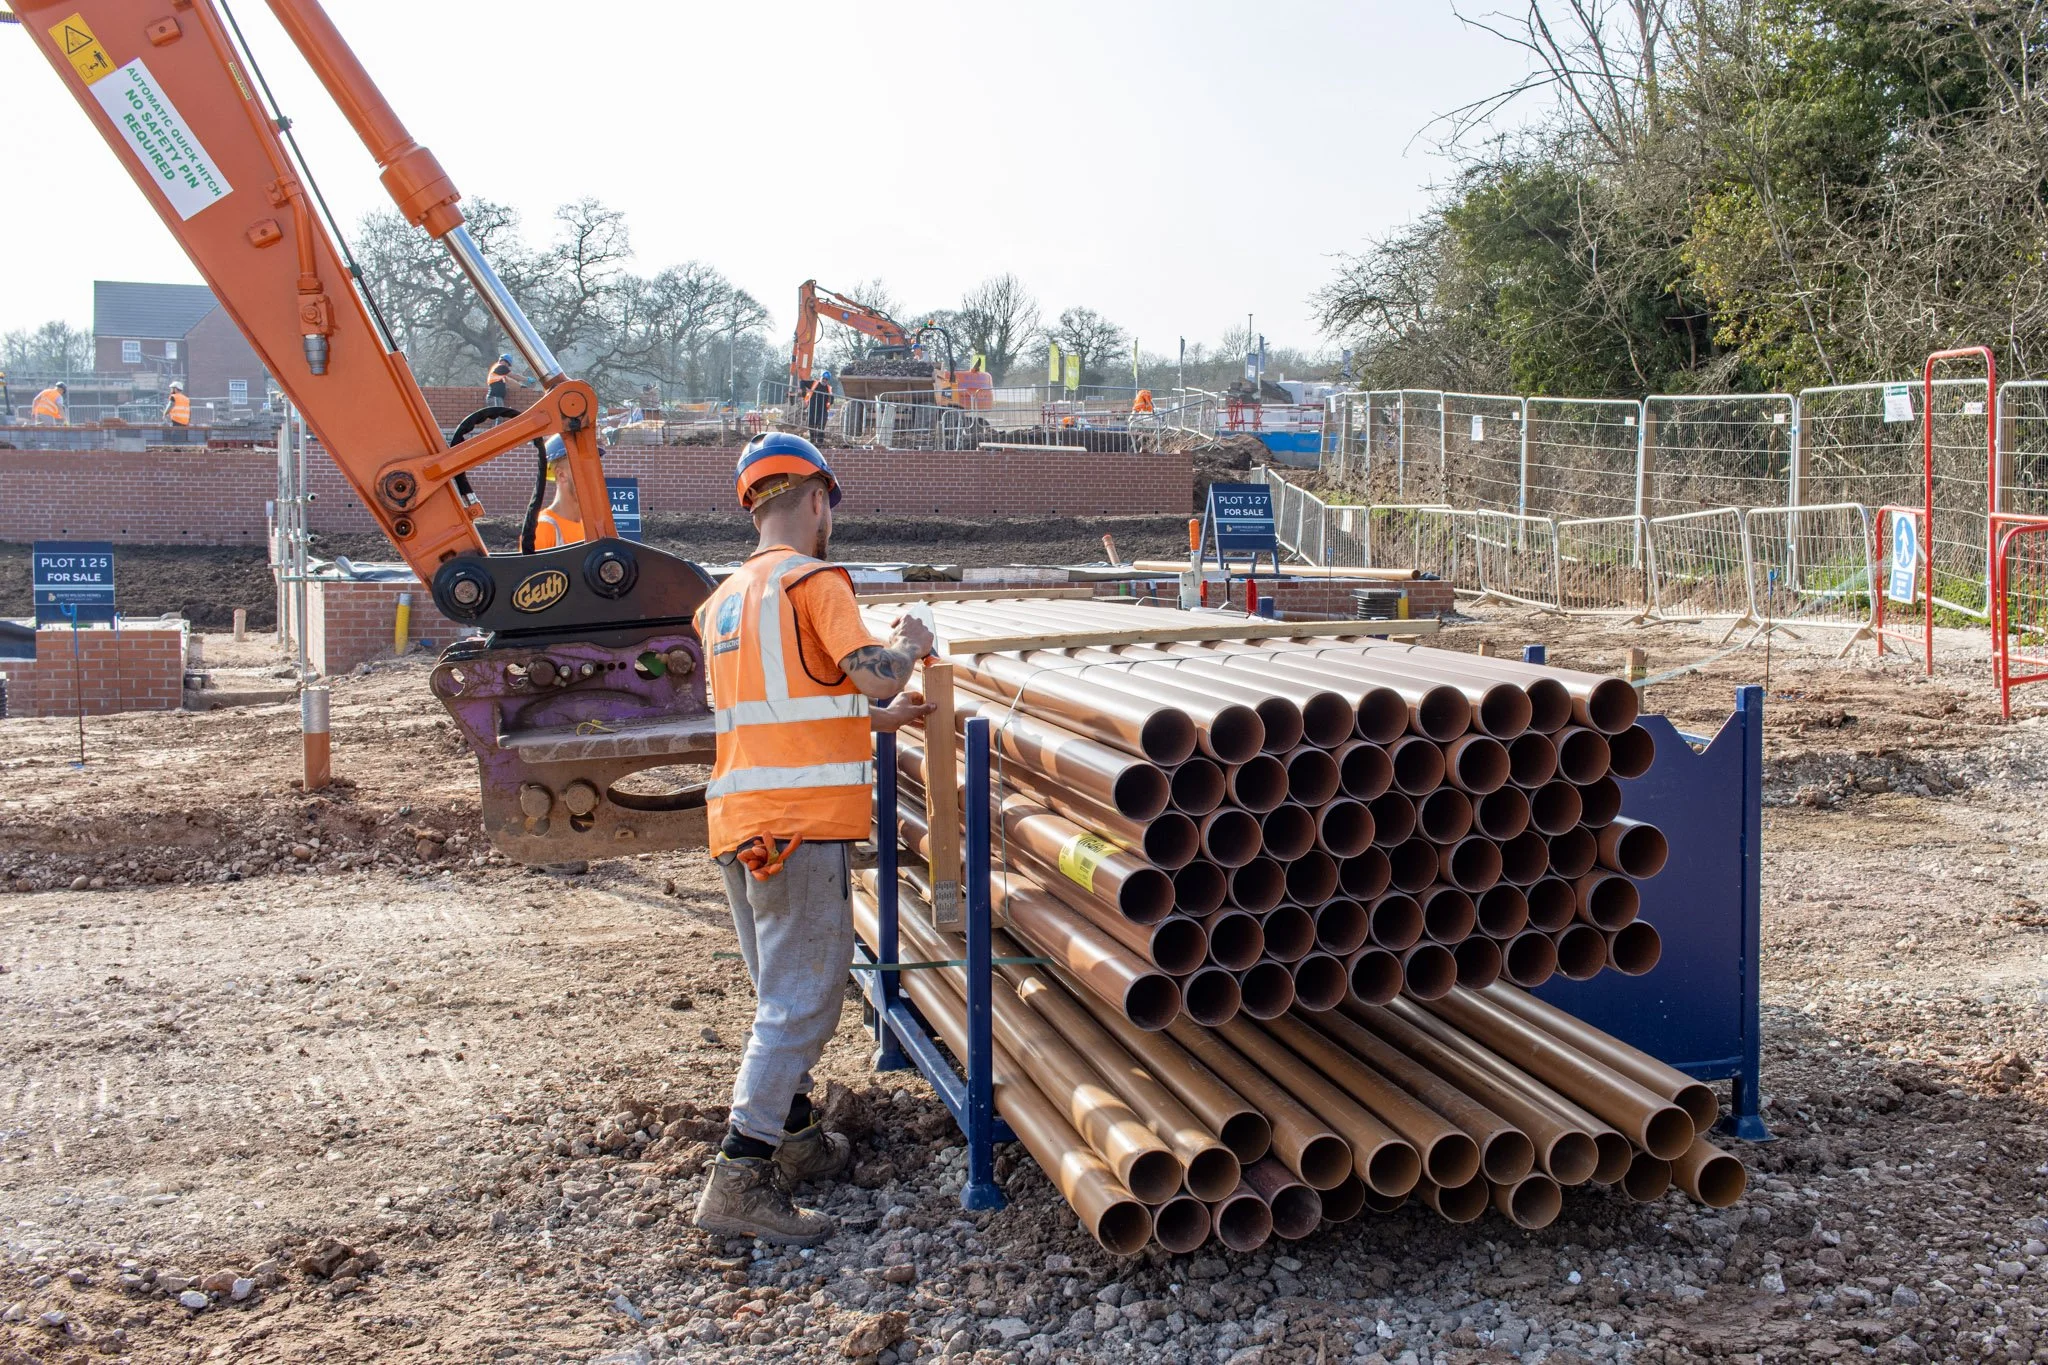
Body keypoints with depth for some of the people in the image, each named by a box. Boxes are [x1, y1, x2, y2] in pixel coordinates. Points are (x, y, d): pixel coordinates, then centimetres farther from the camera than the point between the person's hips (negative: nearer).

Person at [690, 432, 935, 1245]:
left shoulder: (723, 601, 19)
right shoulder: (814, 580, -7)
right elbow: (874, 672, -19)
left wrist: (877, 718, 30)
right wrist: (907, 646, 3)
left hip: (736, 817, 9)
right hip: (800, 821, -9)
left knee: (781, 993, 20)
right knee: (803, 1000, -5)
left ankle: (796, 1140, 33)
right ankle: (739, 1181, -7)